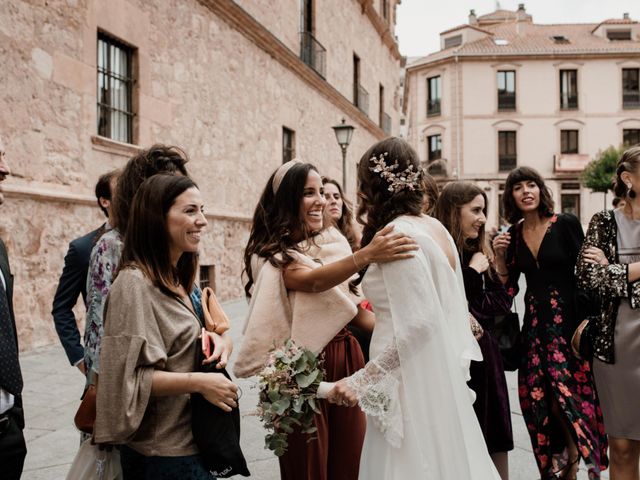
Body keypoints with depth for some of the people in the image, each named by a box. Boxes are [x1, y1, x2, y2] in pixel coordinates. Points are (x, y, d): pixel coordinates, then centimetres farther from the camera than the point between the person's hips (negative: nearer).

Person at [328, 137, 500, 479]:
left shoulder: (397, 234, -18)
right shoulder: (434, 227, 7)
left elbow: (418, 322, -23)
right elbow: (451, 309, 12)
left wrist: (362, 381, -19)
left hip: (410, 379, -8)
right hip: (441, 374, 9)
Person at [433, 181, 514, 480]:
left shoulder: (479, 251, 11)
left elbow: (503, 302, 7)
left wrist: (474, 312, -8)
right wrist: (473, 273, -14)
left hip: (485, 354, 7)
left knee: (496, 443, 12)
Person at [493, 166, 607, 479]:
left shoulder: (566, 223, -5)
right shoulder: (513, 234, 6)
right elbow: (508, 289, 9)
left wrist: (587, 321, -11)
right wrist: (499, 256, -5)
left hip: (568, 320, -4)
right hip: (534, 324, 4)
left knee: (569, 392, -4)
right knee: (539, 398, 5)